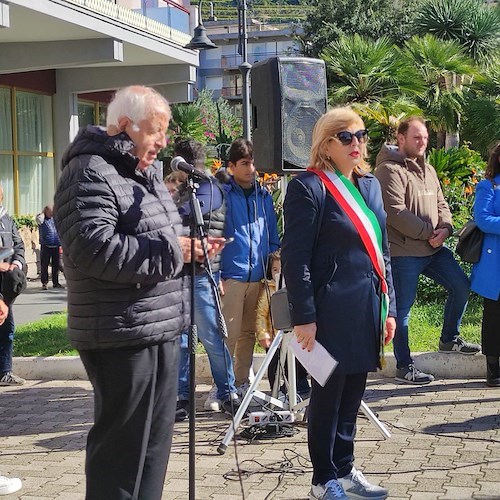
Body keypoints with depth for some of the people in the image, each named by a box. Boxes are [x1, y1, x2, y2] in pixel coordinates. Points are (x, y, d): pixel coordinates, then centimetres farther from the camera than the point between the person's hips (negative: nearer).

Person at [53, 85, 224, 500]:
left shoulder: (146, 174, 18)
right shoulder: (90, 174, -14)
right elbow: (93, 249, -26)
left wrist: (191, 245, 6)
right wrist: (172, 249, -19)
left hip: (163, 328, 10)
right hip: (123, 335, -10)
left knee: (155, 439, 17)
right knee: (123, 446, -3)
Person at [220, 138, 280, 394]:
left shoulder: (263, 196, 14)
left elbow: (273, 238, 20)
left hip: (258, 277, 5)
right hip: (231, 275, -5)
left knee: (249, 333, 12)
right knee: (229, 334, -7)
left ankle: (242, 383, 22)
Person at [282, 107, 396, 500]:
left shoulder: (370, 185, 14)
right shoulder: (308, 188, -9)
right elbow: (295, 258, -12)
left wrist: (388, 308, 14)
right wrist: (303, 317, -15)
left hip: (368, 310, 7)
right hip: (333, 312, -7)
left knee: (352, 394, 15)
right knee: (329, 395, 4)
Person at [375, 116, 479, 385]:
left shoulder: (427, 170, 15)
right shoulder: (389, 170, -14)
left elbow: (441, 204, 17)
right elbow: (396, 214, -22)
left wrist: (445, 227, -5)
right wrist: (428, 232, -17)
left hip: (433, 248, 9)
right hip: (403, 251, -9)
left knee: (461, 286, 11)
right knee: (402, 309, 0)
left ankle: (449, 339, 31)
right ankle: (404, 367, 10)